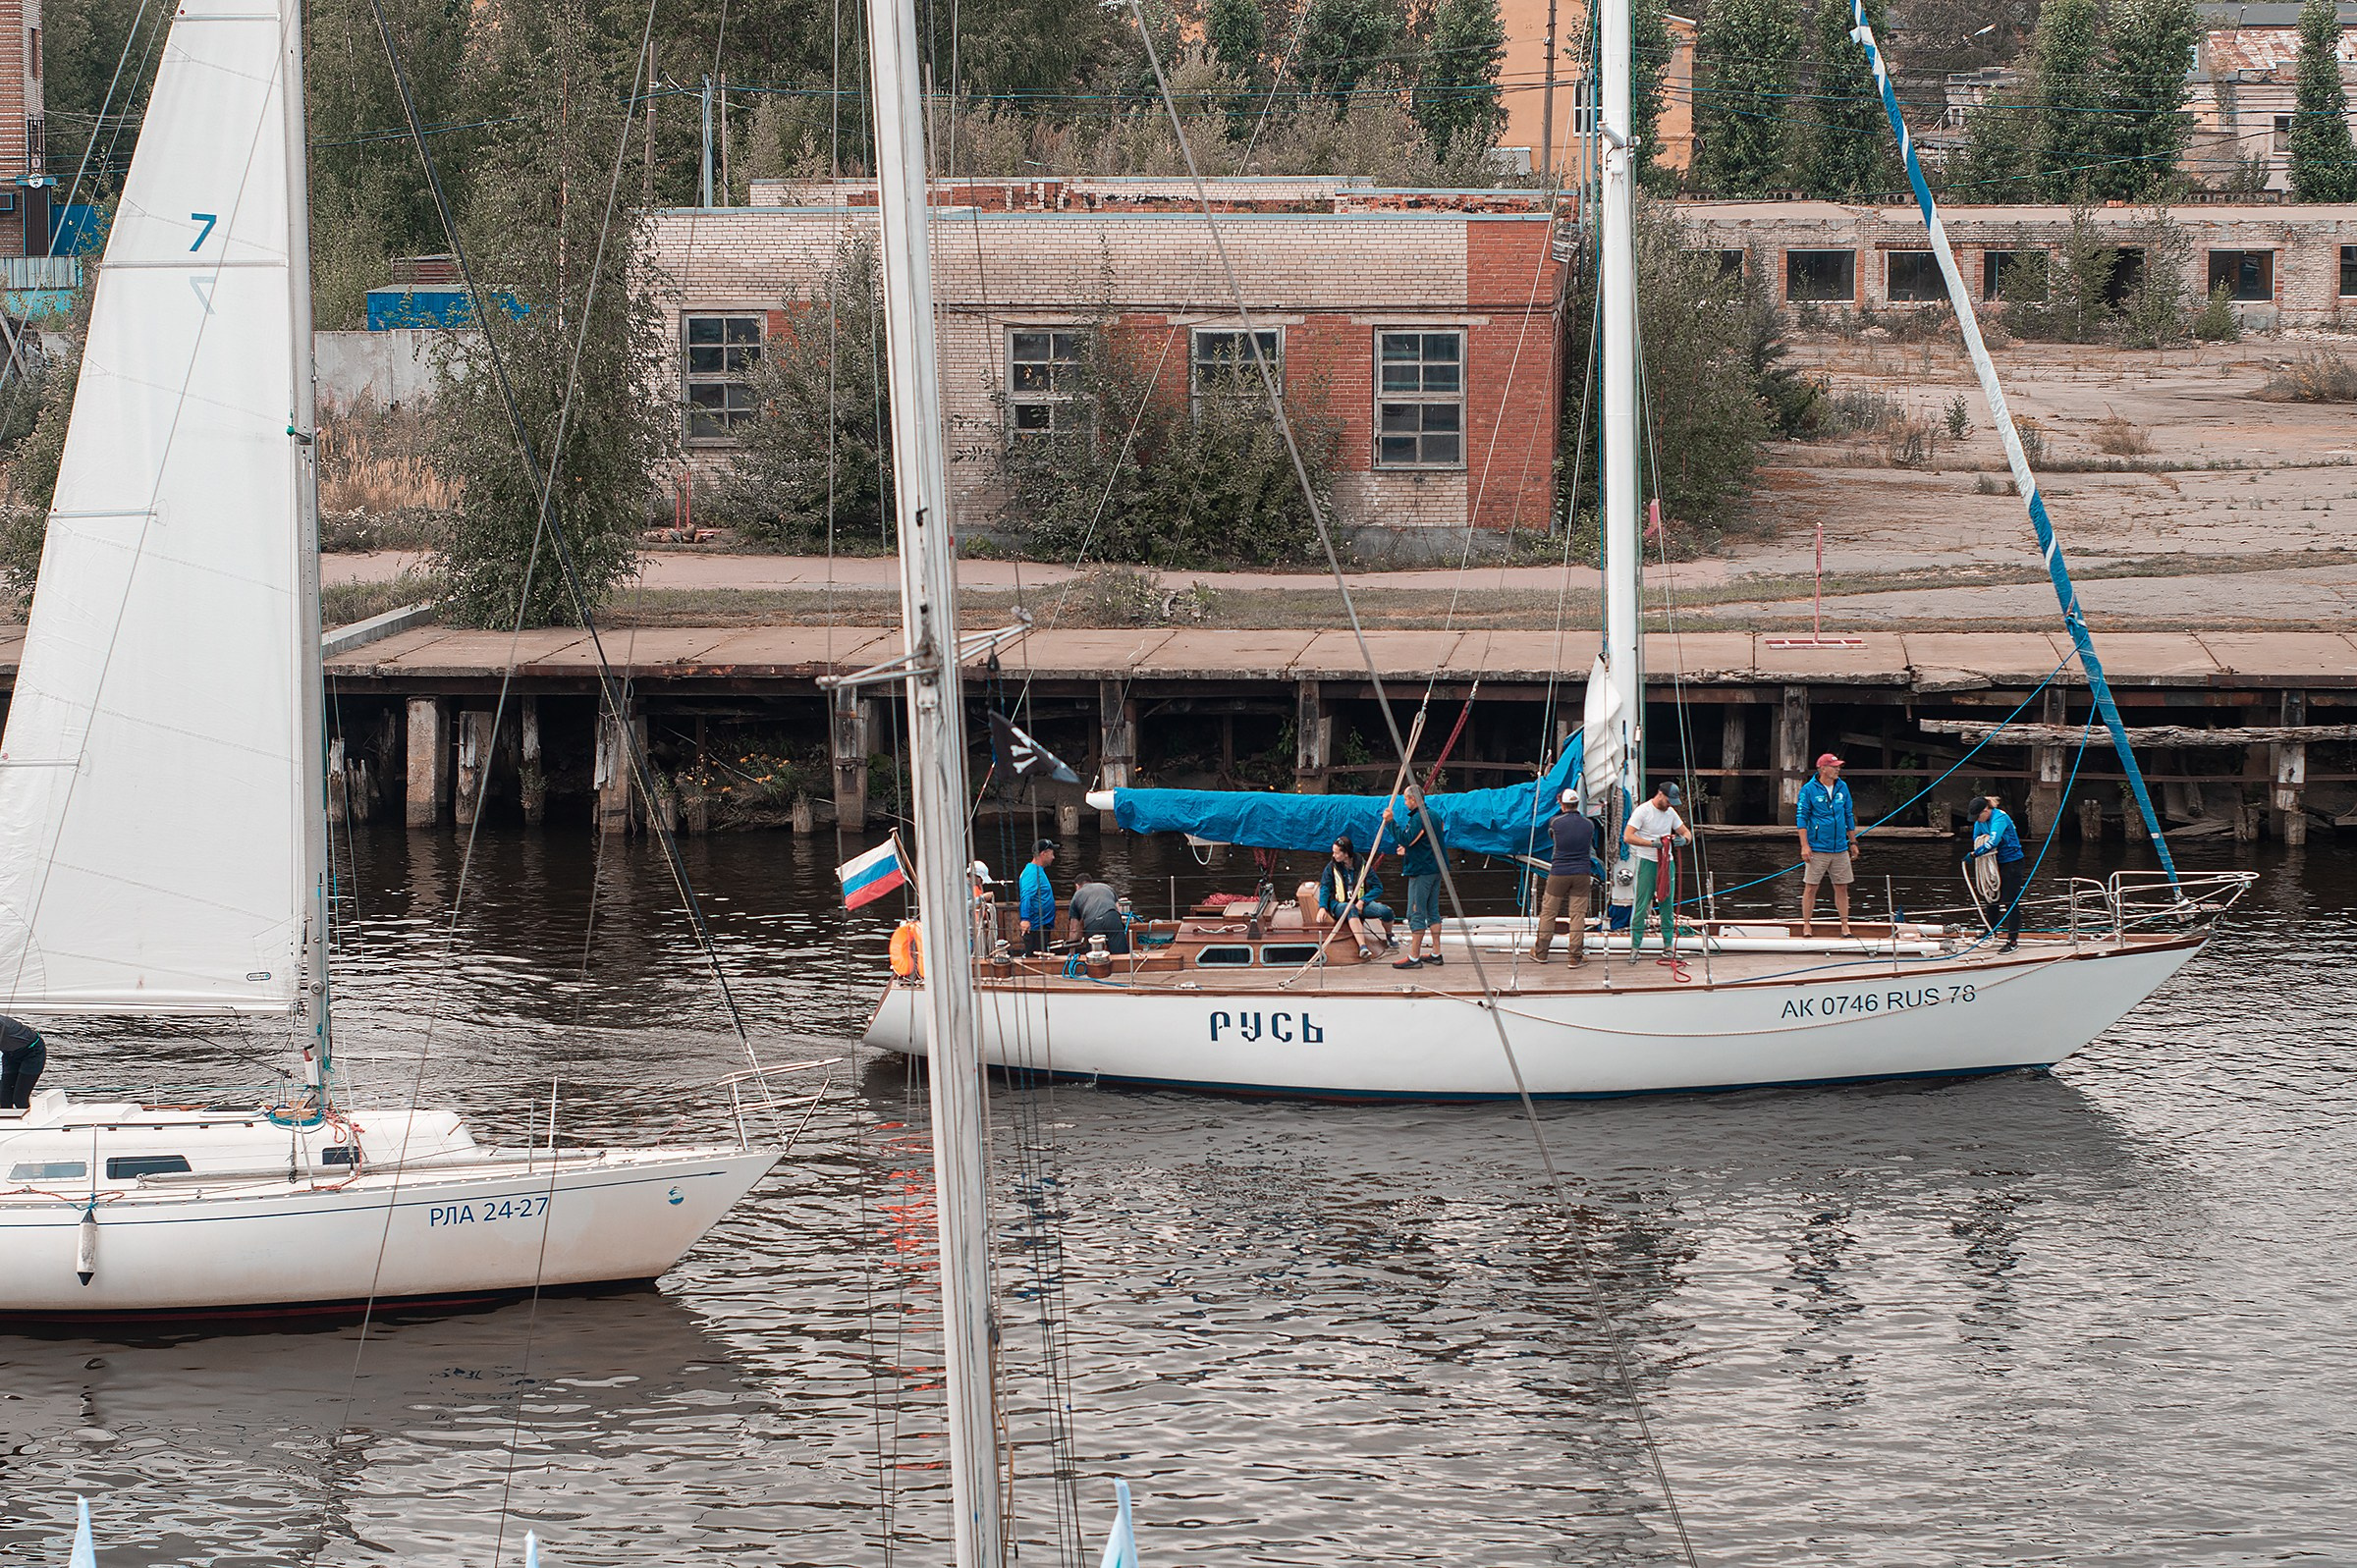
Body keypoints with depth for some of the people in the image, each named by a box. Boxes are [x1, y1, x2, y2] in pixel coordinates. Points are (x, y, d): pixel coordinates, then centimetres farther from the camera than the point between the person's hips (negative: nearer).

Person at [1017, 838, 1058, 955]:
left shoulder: (1038, 871, 18)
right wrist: (1025, 919, -39)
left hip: (1042, 927, 11)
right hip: (1034, 928, -11)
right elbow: (1026, 897, -27)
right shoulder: (1032, 873, -15)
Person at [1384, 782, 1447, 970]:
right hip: (1435, 869, 10)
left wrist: (1390, 822, -21)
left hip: (1421, 872, -10)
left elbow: (1405, 839, -26)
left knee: (1416, 913, -8)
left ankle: (1413, 957, -9)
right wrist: (1408, 850, 29)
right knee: (1432, 911, 15)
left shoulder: (1418, 818, -16)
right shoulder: (1434, 816, 14)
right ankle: (1436, 953, 16)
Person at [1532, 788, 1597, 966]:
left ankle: (1541, 952, 20)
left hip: (1559, 873, -1)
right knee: (1578, 914, 3)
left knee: (1548, 912, 12)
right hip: (1582, 874, 1)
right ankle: (1576, 956, 2)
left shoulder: (1556, 823, -7)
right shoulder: (1589, 825, 0)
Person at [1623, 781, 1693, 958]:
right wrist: (1652, 843, -26)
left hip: (1666, 862, 6)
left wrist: (1684, 839, -11)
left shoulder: (1671, 813, 9)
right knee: (1641, 906, -7)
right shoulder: (1643, 811, -10)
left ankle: (1668, 945, 15)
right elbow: (1627, 837, -17)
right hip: (1647, 862, -6)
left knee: (1667, 904, 8)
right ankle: (1635, 946, -2)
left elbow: (1687, 832, 15)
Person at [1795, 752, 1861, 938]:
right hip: (1817, 849, -4)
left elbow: (1849, 816, 17)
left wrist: (1853, 842, 17)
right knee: (1810, 887, 0)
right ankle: (1807, 925, 9)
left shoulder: (1842, 788, 8)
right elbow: (1801, 817, -5)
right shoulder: (1809, 789, -6)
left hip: (1840, 848, 4)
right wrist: (1804, 845, -12)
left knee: (1842, 888, 7)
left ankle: (1845, 925, 13)